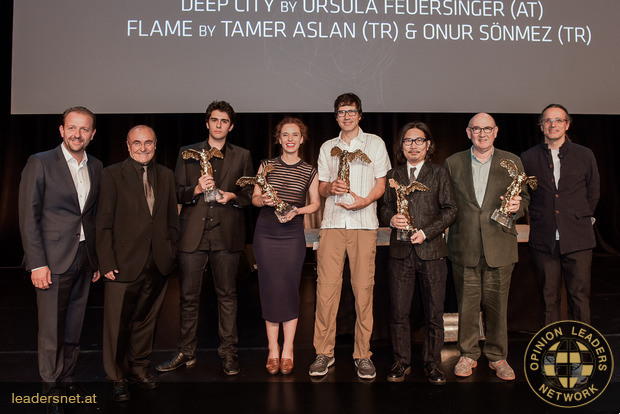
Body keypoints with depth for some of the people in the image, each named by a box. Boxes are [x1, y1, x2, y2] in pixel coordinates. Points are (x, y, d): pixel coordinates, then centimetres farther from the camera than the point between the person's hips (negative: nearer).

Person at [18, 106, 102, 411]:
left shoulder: (96, 167, 10)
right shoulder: (40, 163, -6)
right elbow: (28, 217, -8)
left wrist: (97, 259, 11)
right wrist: (37, 264, -13)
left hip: (84, 260, 5)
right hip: (53, 260, -4)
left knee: (74, 331, 13)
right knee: (51, 332, 4)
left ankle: (67, 383, 28)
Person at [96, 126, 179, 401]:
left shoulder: (166, 176, 10)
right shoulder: (113, 175, -3)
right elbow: (104, 223, -6)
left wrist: (171, 252, 5)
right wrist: (107, 262, -11)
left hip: (158, 264, 4)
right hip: (125, 263, -4)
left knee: (146, 319, 15)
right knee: (118, 324, 5)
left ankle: (139, 368, 34)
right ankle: (117, 378, 22)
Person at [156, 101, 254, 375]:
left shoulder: (242, 156, 11)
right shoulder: (187, 153, 11)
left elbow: (250, 195, 11)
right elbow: (176, 193, 7)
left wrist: (232, 196, -9)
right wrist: (196, 189, -12)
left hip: (227, 234, 0)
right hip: (193, 233, 1)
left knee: (227, 294, 5)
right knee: (188, 296, 5)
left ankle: (228, 352, 16)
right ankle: (186, 352, 19)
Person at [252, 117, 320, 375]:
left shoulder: (309, 170, 6)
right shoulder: (267, 165, 6)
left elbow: (315, 203, 8)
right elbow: (254, 197, 8)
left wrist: (296, 210, -10)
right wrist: (263, 200, -14)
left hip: (293, 234, 0)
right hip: (266, 233, 1)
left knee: (290, 289, 0)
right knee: (270, 288, 2)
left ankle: (287, 350, 12)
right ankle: (273, 349, 13)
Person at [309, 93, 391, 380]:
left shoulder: (375, 143, 13)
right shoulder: (327, 147, 19)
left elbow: (381, 183, 8)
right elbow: (320, 188, 17)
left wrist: (365, 200, -12)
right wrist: (331, 187, -6)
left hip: (364, 224, -1)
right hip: (332, 223, 2)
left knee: (364, 289, -3)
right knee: (326, 288, -3)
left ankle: (363, 354, 8)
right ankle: (324, 352, 8)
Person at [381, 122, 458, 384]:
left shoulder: (440, 174, 8)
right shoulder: (393, 175, 15)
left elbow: (451, 209, 2)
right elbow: (385, 206, 15)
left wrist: (426, 232, -10)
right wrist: (391, 219, -8)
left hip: (431, 250, -1)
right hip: (400, 252, 2)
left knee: (434, 311, 4)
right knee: (399, 311, 3)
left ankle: (432, 364, 18)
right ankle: (401, 362, 18)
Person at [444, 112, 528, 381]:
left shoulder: (512, 162, 8)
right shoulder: (453, 163, 8)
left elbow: (524, 198, 11)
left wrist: (516, 206, -11)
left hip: (499, 247, 0)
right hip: (464, 248, 0)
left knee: (497, 305, 6)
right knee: (467, 305, 6)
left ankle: (497, 356, 23)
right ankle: (468, 354, 22)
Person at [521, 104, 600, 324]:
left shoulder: (585, 155, 7)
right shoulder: (528, 158, 5)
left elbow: (593, 193, 15)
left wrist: (581, 218, 12)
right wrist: (537, 218, 7)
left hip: (577, 239, 0)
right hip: (544, 239, 0)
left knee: (579, 295, 2)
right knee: (549, 297, 6)